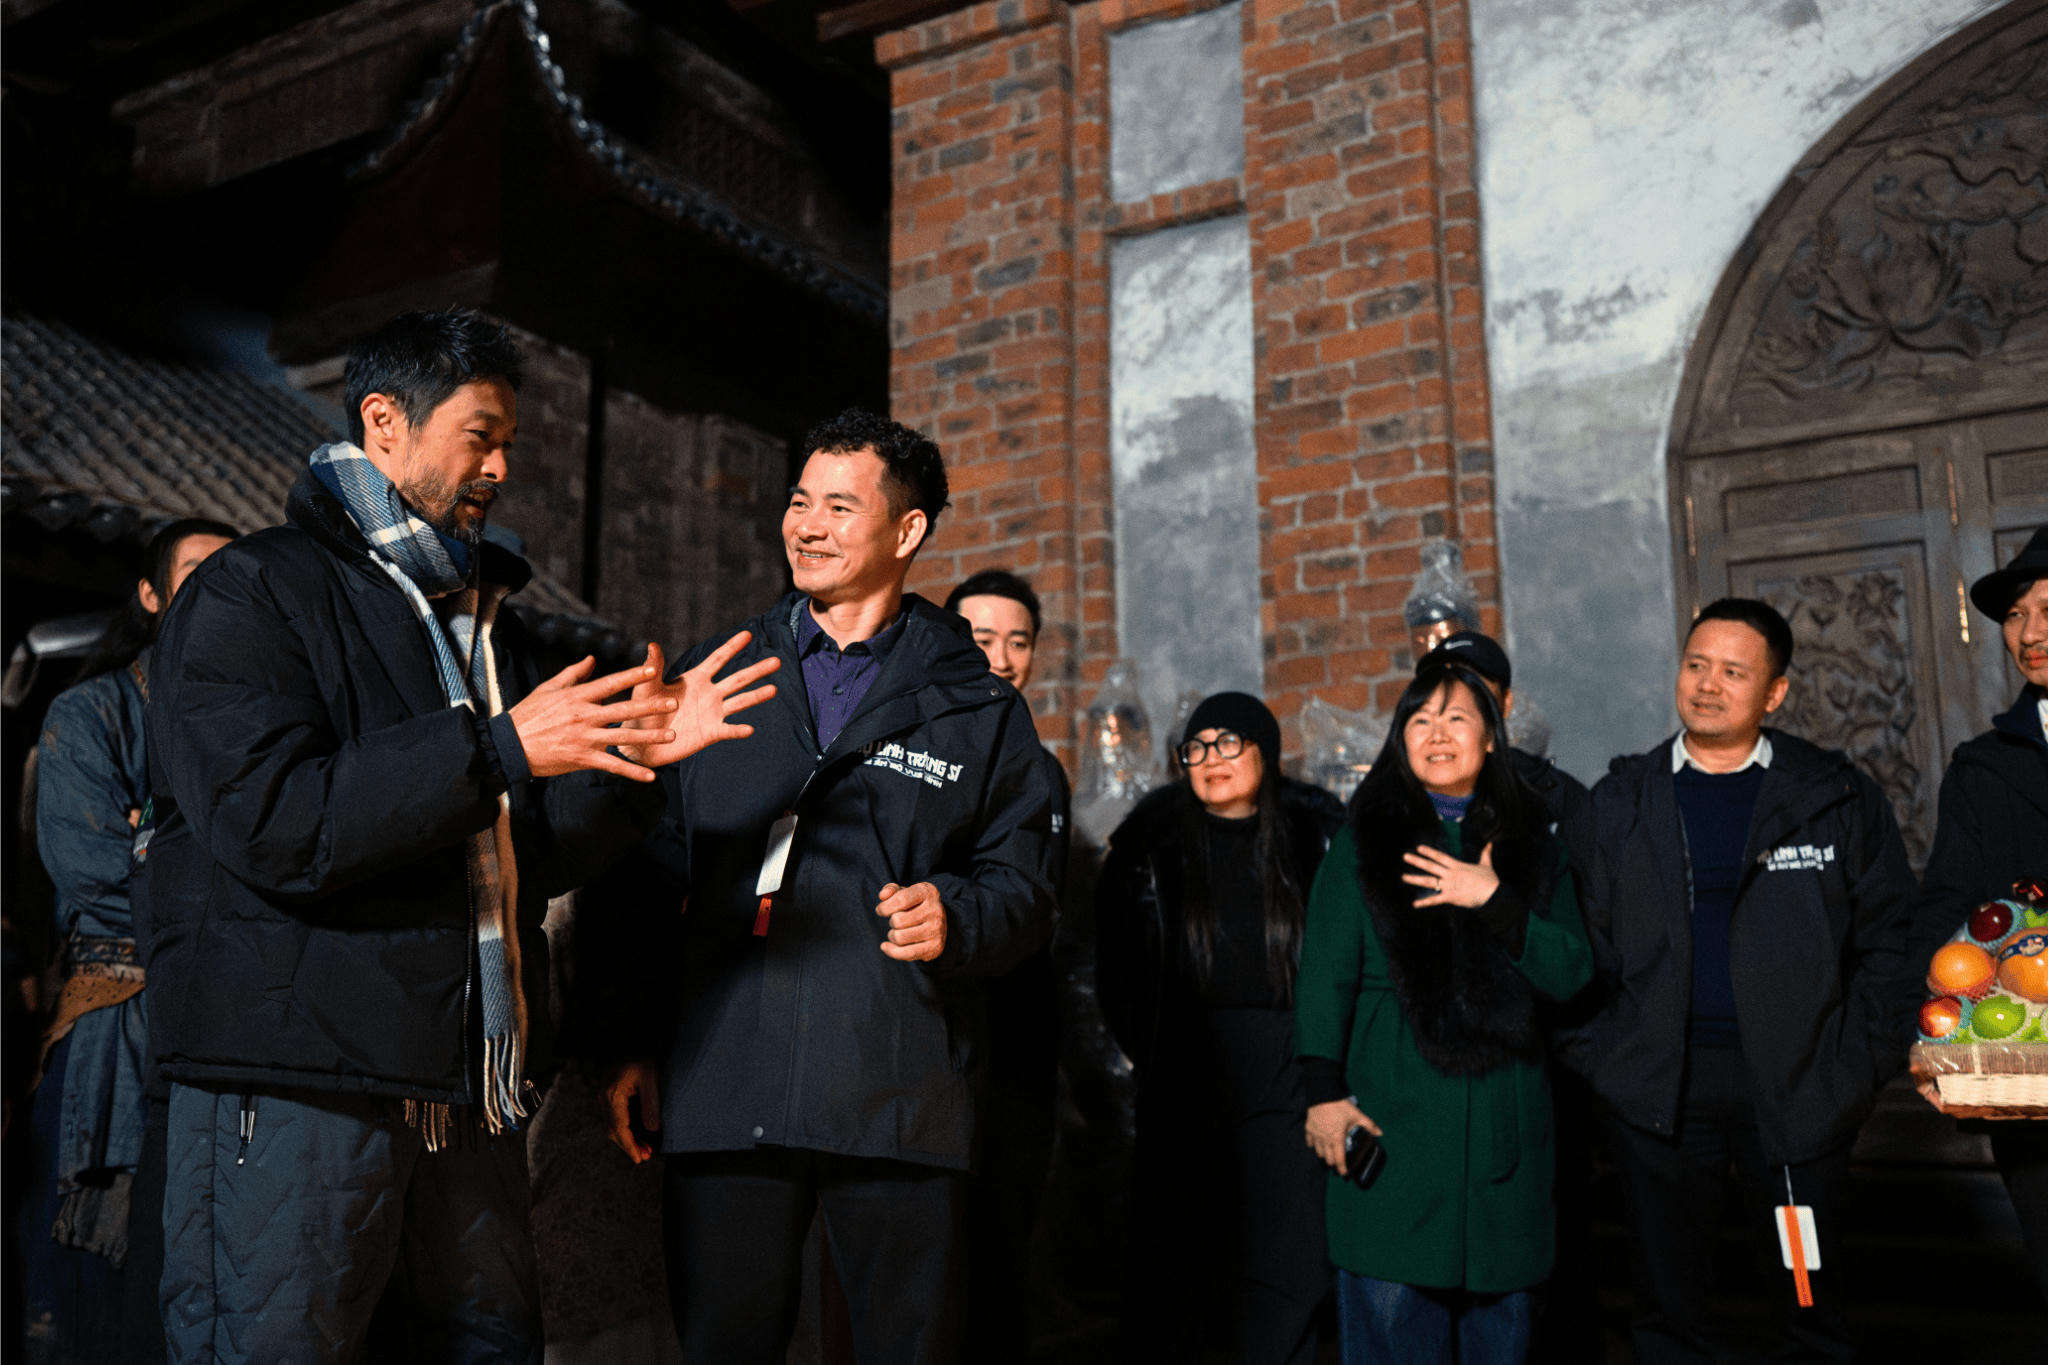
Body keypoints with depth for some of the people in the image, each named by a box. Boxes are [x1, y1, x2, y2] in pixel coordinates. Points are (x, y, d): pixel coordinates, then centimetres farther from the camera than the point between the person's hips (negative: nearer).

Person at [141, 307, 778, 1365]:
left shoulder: (485, 620, 20)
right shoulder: (249, 593, -2)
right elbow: (272, 821, -18)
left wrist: (634, 757, 1)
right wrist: (498, 750, -20)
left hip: (467, 1091, 7)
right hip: (296, 1078, -6)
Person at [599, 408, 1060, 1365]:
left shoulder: (977, 706, 7)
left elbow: (1023, 888, 5)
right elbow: (657, 871, 14)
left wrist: (955, 916, -17)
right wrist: (636, 1044, 8)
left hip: (901, 1098, -1)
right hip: (720, 1090, 2)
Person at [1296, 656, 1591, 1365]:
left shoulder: (1531, 843, 11)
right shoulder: (1363, 838, 6)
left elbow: (1572, 972, 3)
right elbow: (1324, 972, 0)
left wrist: (1495, 900, -11)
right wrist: (1323, 1091, -8)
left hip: (1502, 1117, 2)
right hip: (1390, 1118, -2)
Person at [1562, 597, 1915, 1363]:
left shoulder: (1837, 798, 3)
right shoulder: (1621, 803, 5)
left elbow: (1890, 938, 2)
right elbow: (1582, 942, 5)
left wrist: (1860, 1064, -5)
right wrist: (1596, 1055, -2)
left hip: (1797, 1089, 0)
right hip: (1657, 1091, 1)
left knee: (1809, 1294, 11)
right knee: (1670, 1302, 10)